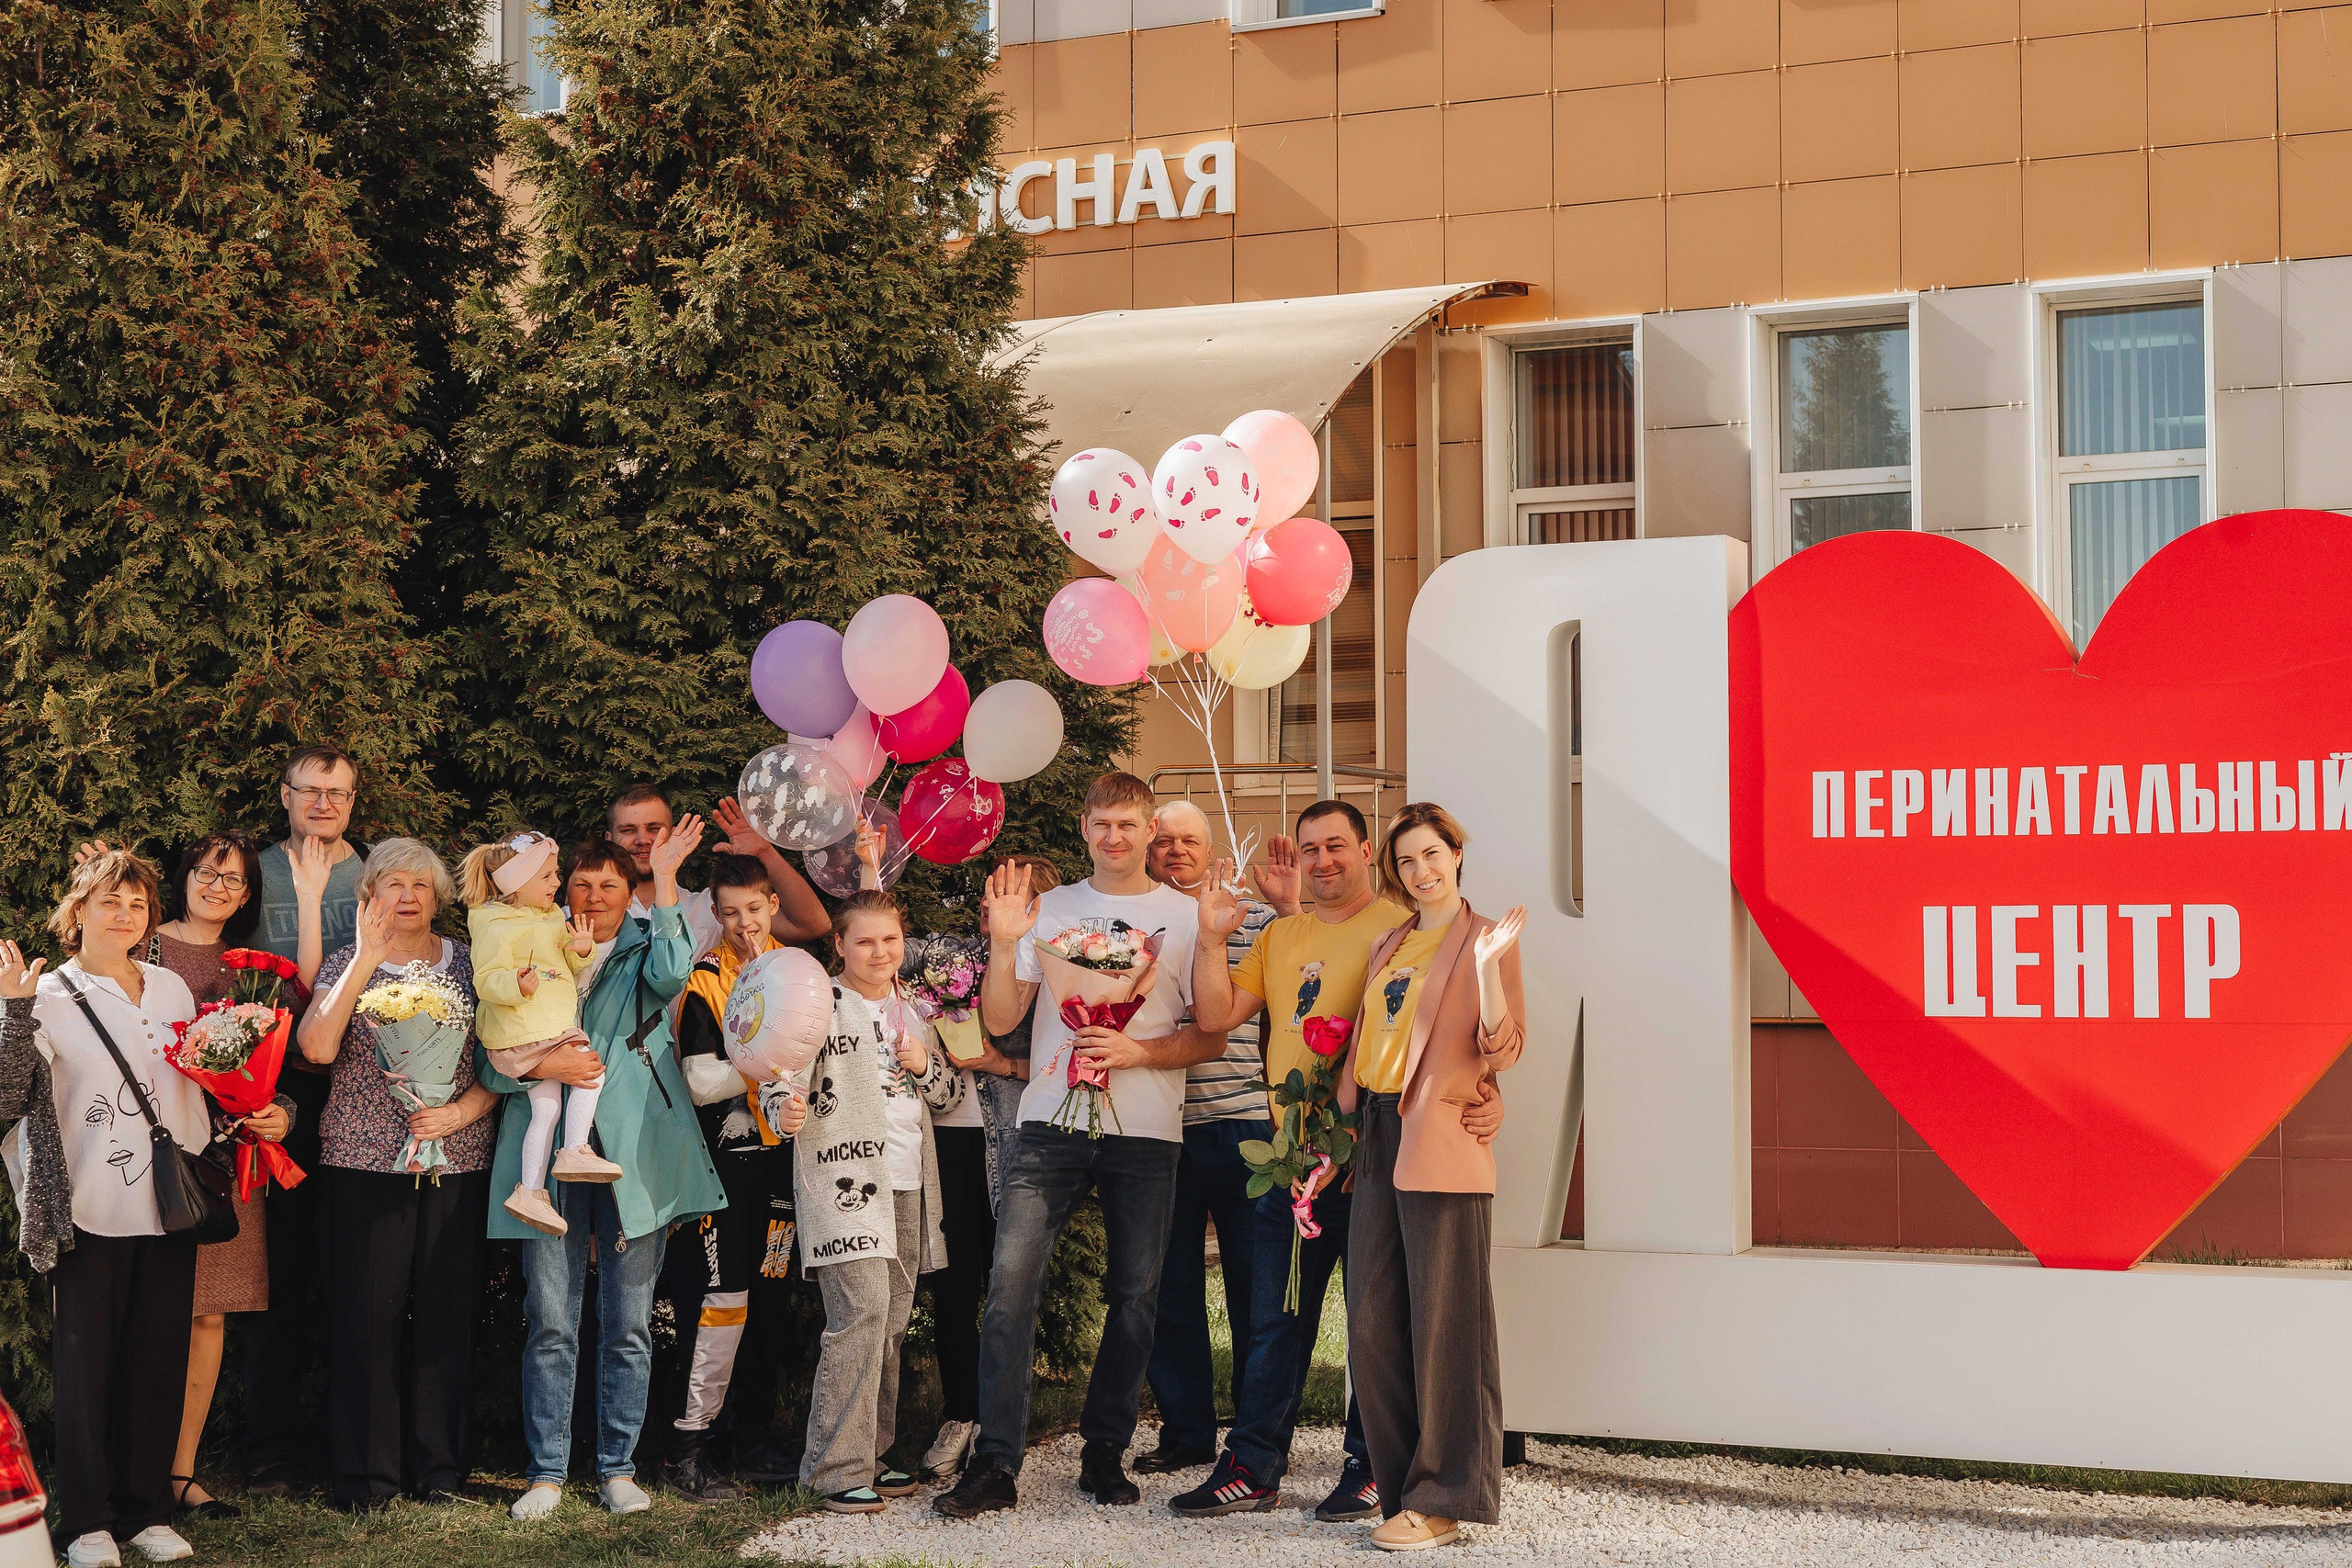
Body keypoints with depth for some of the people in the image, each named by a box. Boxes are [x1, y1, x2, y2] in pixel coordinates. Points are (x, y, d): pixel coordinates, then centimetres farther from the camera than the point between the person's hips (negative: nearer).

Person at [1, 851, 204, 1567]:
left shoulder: (172, 989, 11)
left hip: (169, 1208, 4)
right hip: (91, 1211, -4)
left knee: (159, 1362, 6)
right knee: (85, 1364, -1)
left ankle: (148, 1510, 16)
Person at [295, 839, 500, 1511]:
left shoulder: (468, 965, 11)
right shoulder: (348, 963, 5)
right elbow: (317, 1046, -12)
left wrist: (464, 1110, -9)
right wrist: (366, 960, -15)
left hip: (456, 1160, 2)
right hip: (365, 1161, -2)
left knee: (444, 1311, 4)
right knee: (367, 1311, -2)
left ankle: (437, 1465, 14)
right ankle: (365, 1472, 6)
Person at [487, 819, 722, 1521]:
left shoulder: (645, 949, 9)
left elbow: (672, 972, -17)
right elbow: (492, 1061, 7)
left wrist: (665, 880, -18)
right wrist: (542, 1065, -12)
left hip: (634, 1158, 0)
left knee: (628, 1324, 4)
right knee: (550, 1323, -1)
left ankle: (617, 1467, 14)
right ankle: (546, 1471, 6)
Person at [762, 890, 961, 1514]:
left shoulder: (913, 1012, 17)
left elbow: (950, 1095, 21)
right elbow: (783, 1074, -9)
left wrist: (926, 1065, 0)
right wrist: (787, 1109, -30)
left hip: (907, 1184, 7)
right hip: (843, 1178, -7)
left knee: (892, 1321, 9)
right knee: (862, 1311, -16)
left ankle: (871, 1456, 18)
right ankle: (838, 1468, -12)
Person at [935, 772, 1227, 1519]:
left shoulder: (1184, 917, 6)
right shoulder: (1050, 910, 11)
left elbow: (1212, 1037, 4)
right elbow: (1000, 1019, 7)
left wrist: (1138, 1051, -11)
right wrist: (1004, 942, -7)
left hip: (1145, 1130, 0)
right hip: (1052, 1122, 0)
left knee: (1134, 1296, 4)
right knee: (1010, 1282, -12)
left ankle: (1105, 1452, 18)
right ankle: (995, 1463, -9)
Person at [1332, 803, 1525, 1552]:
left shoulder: (1485, 938, -1)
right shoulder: (1389, 947, 20)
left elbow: (1501, 1048, -9)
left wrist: (1488, 965, -23)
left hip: (1441, 1146, -7)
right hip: (1377, 1139, 7)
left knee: (1441, 1321, -5)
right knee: (1372, 1323, 6)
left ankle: (1442, 1500, -1)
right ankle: (1402, 1484, 14)